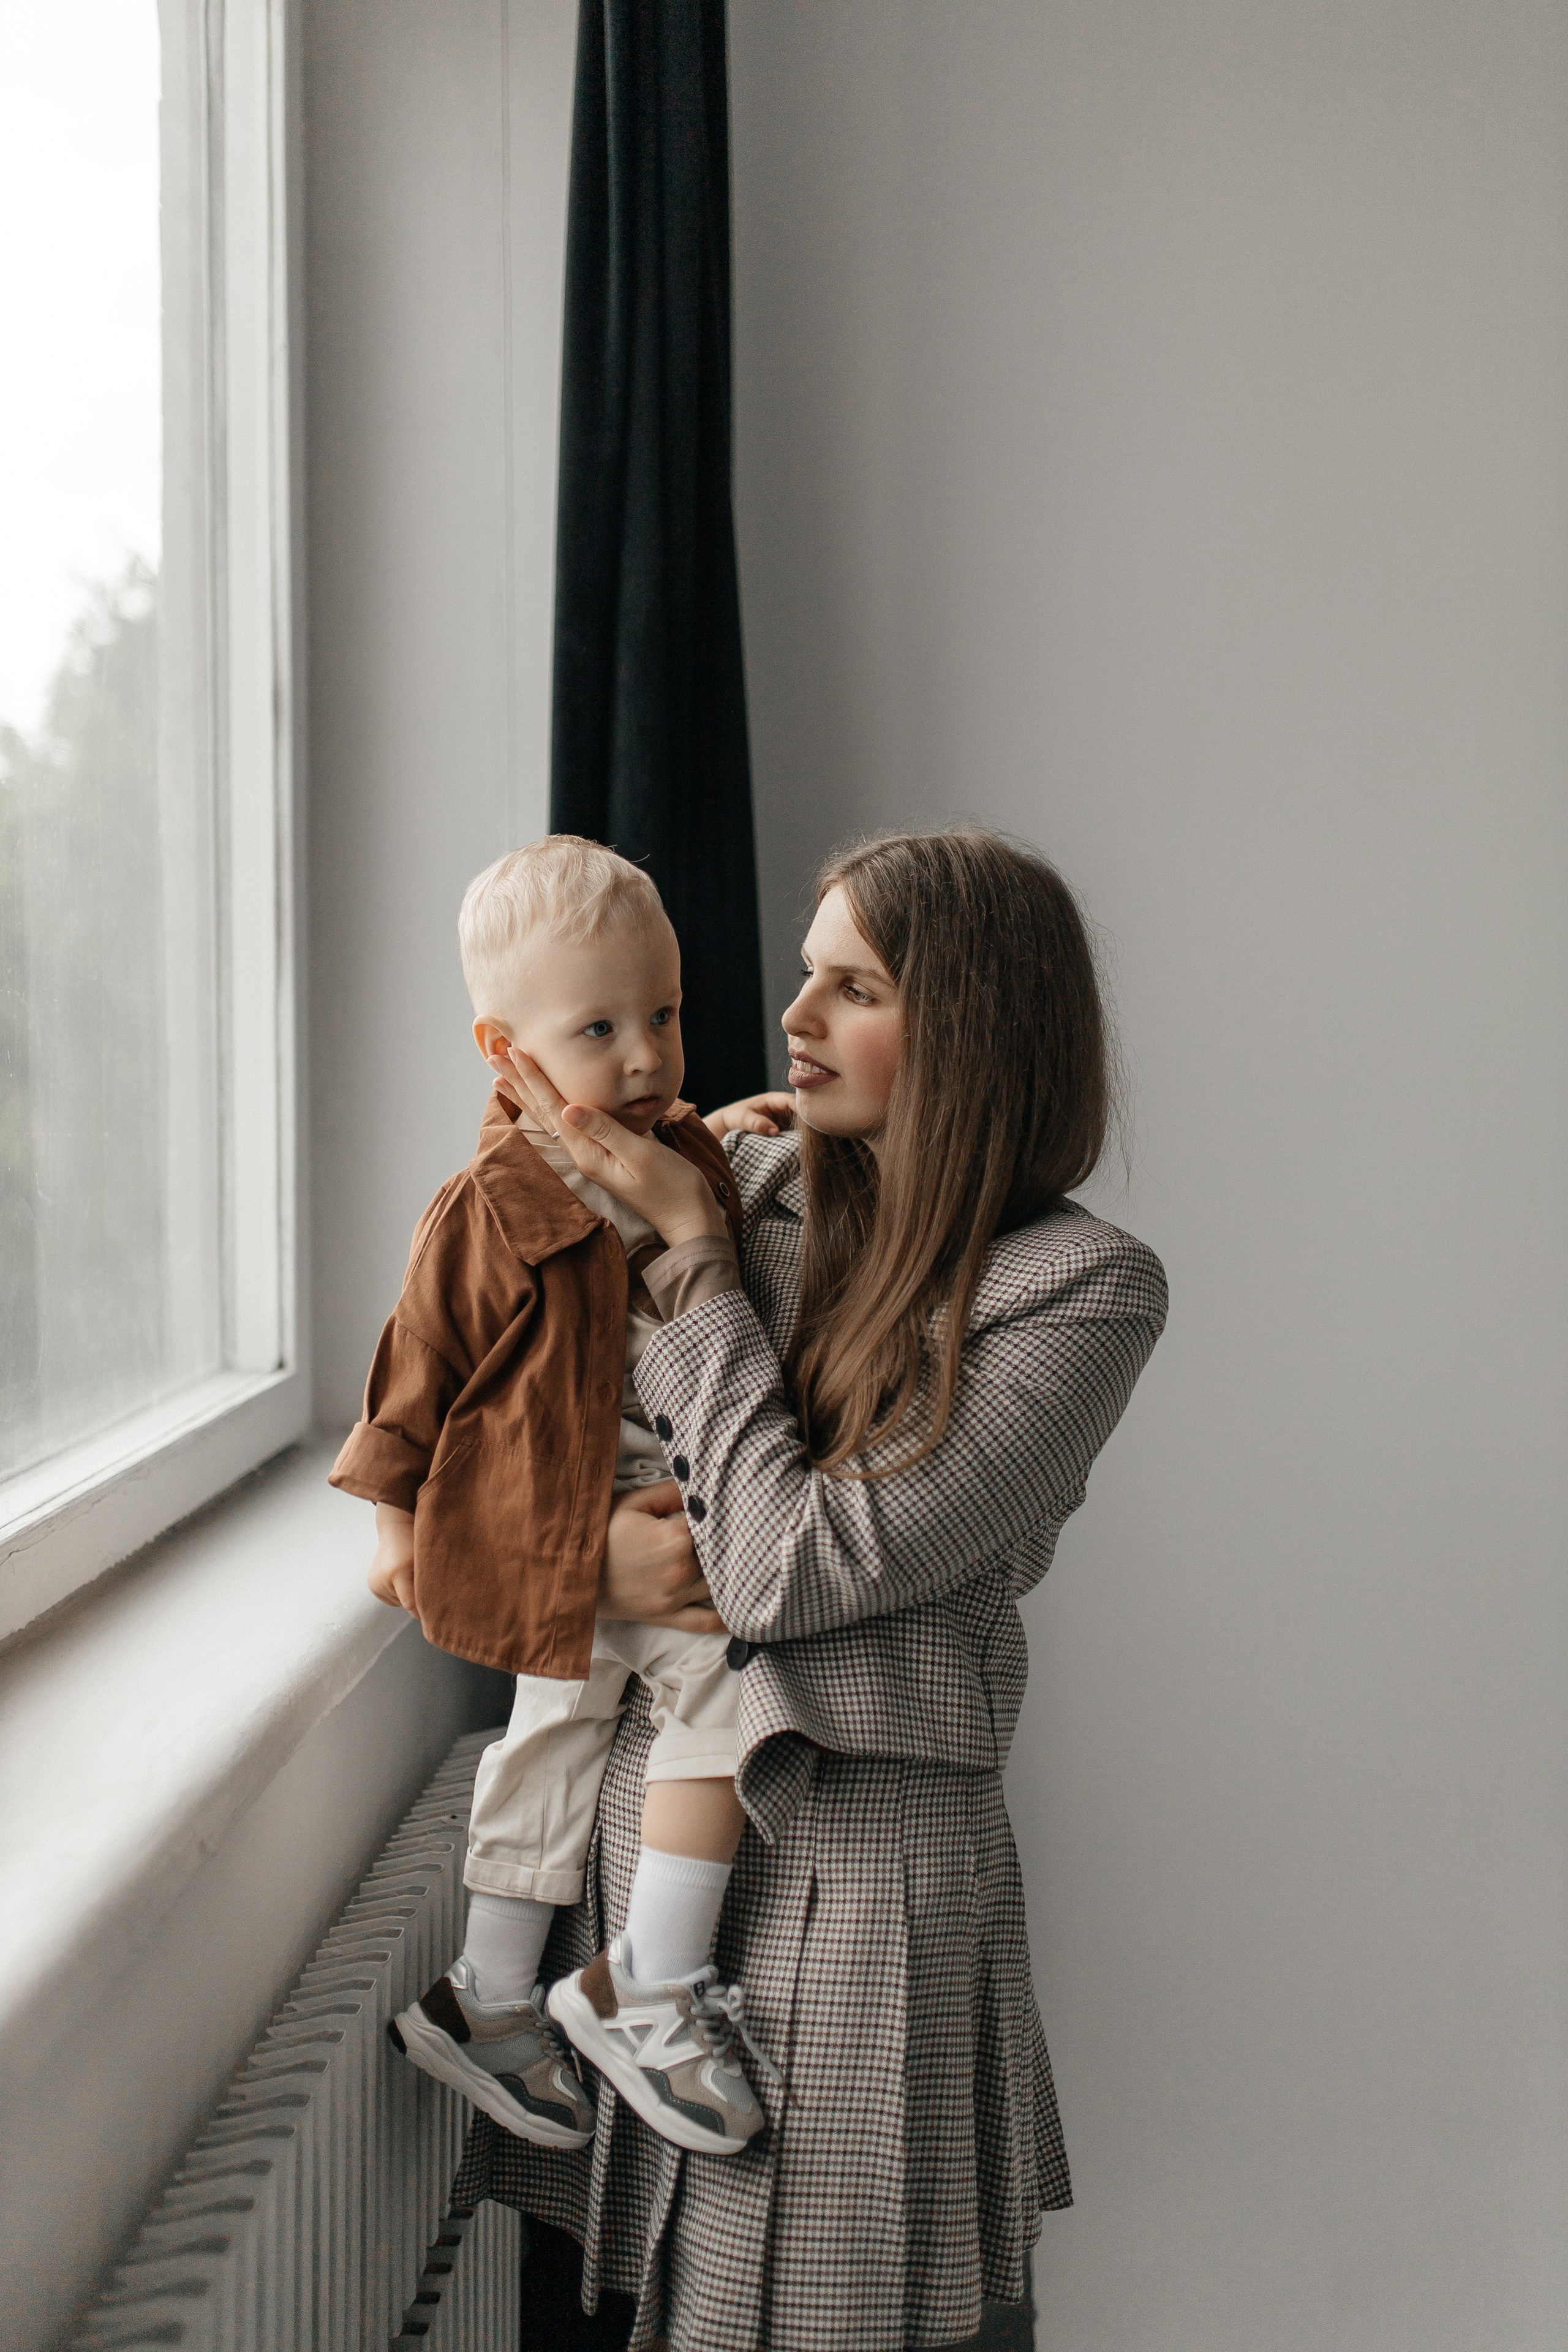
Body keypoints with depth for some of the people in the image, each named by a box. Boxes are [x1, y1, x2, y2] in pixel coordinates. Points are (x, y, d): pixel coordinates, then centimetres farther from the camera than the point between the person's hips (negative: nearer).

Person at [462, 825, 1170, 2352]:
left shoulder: (1086, 1291, -14)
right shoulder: (761, 1180, 2)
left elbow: (787, 1569, -21)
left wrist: (689, 1245, -15)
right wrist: (587, 1539, -12)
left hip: (855, 1855, -5)